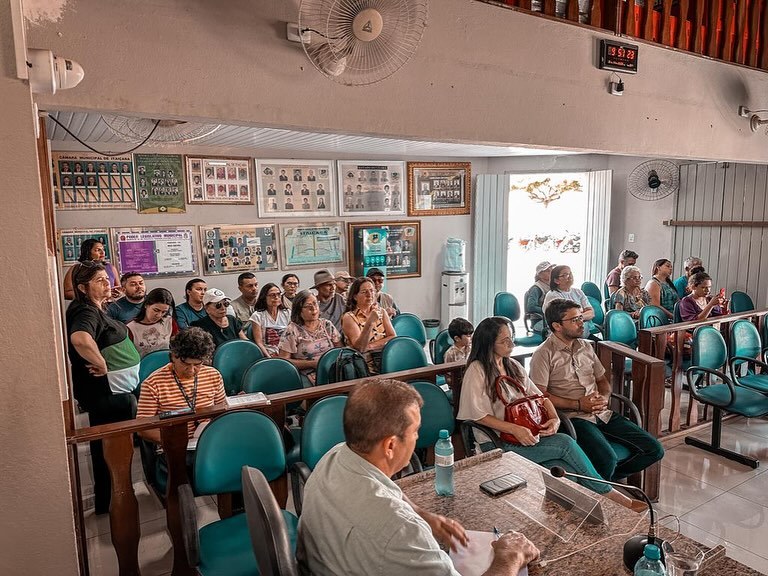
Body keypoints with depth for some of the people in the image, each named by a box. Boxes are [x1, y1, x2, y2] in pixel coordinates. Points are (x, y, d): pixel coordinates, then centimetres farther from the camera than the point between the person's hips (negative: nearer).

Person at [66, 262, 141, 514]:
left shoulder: (96, 309, 10)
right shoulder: (86, 313, -21)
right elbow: (80, 339, -43)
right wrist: (101, 365, -30)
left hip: (117, 390, 10)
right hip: (107, 393, -10)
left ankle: (106, 499, 37)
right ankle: (107, 503, 20)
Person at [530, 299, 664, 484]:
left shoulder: (586, 347, 16)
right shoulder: (544, 354, -7)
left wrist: (604, 398, 0)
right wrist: (578, 404, -14)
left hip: (603, 414, 7)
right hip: (574, 417, -7)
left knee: (654, 450, -2)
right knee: (607, 459, -31)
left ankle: (606, 477, 10)